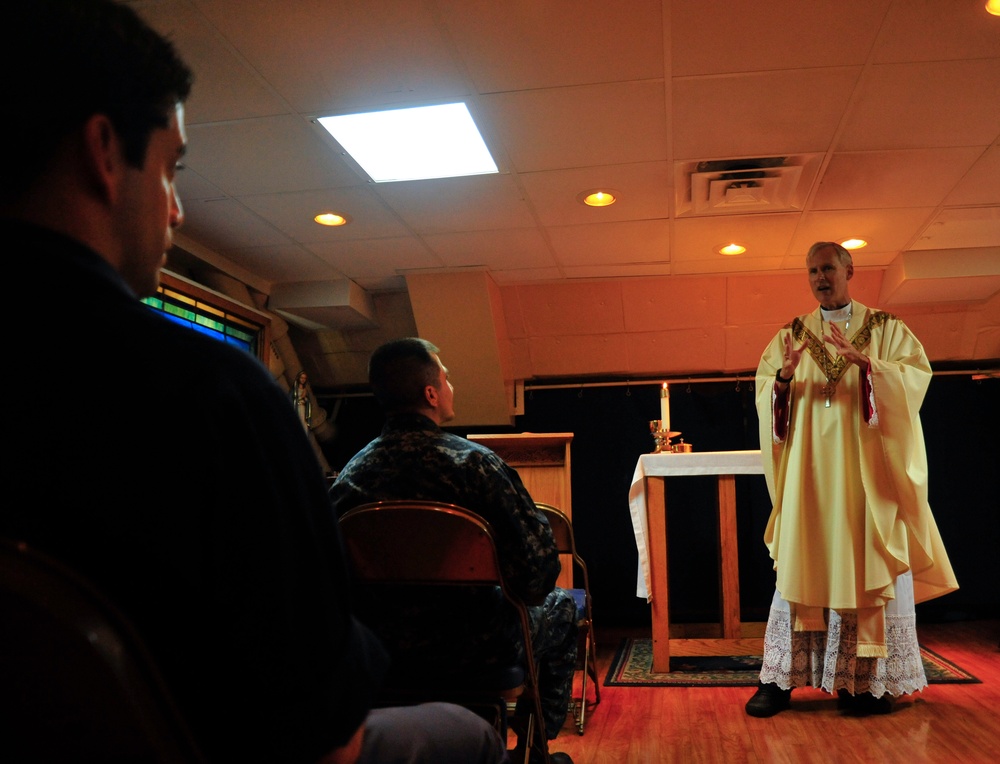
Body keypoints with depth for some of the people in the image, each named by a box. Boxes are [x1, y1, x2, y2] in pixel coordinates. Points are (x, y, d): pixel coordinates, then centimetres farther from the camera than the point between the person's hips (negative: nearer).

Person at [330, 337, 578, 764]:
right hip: (469, 648, -5)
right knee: (561, 608, 24)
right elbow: (538, 559, -22)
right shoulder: (473, 463, -22)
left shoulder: (352, 473, -10)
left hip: (383, 648, 5)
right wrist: (523, 596, 1)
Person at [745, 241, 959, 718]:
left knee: (871, 566, 0)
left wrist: (863, 361, -22)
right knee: (801, 565, -1)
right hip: (808, 472, 1)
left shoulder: (886, 329, 7)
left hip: (868, 468, -1)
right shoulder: (791, 335, 12)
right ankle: (782, 678, 2)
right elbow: (764, 391, 4)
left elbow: (916, 375, -7)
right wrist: (784, 376, -18)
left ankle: (870, 679, 10)